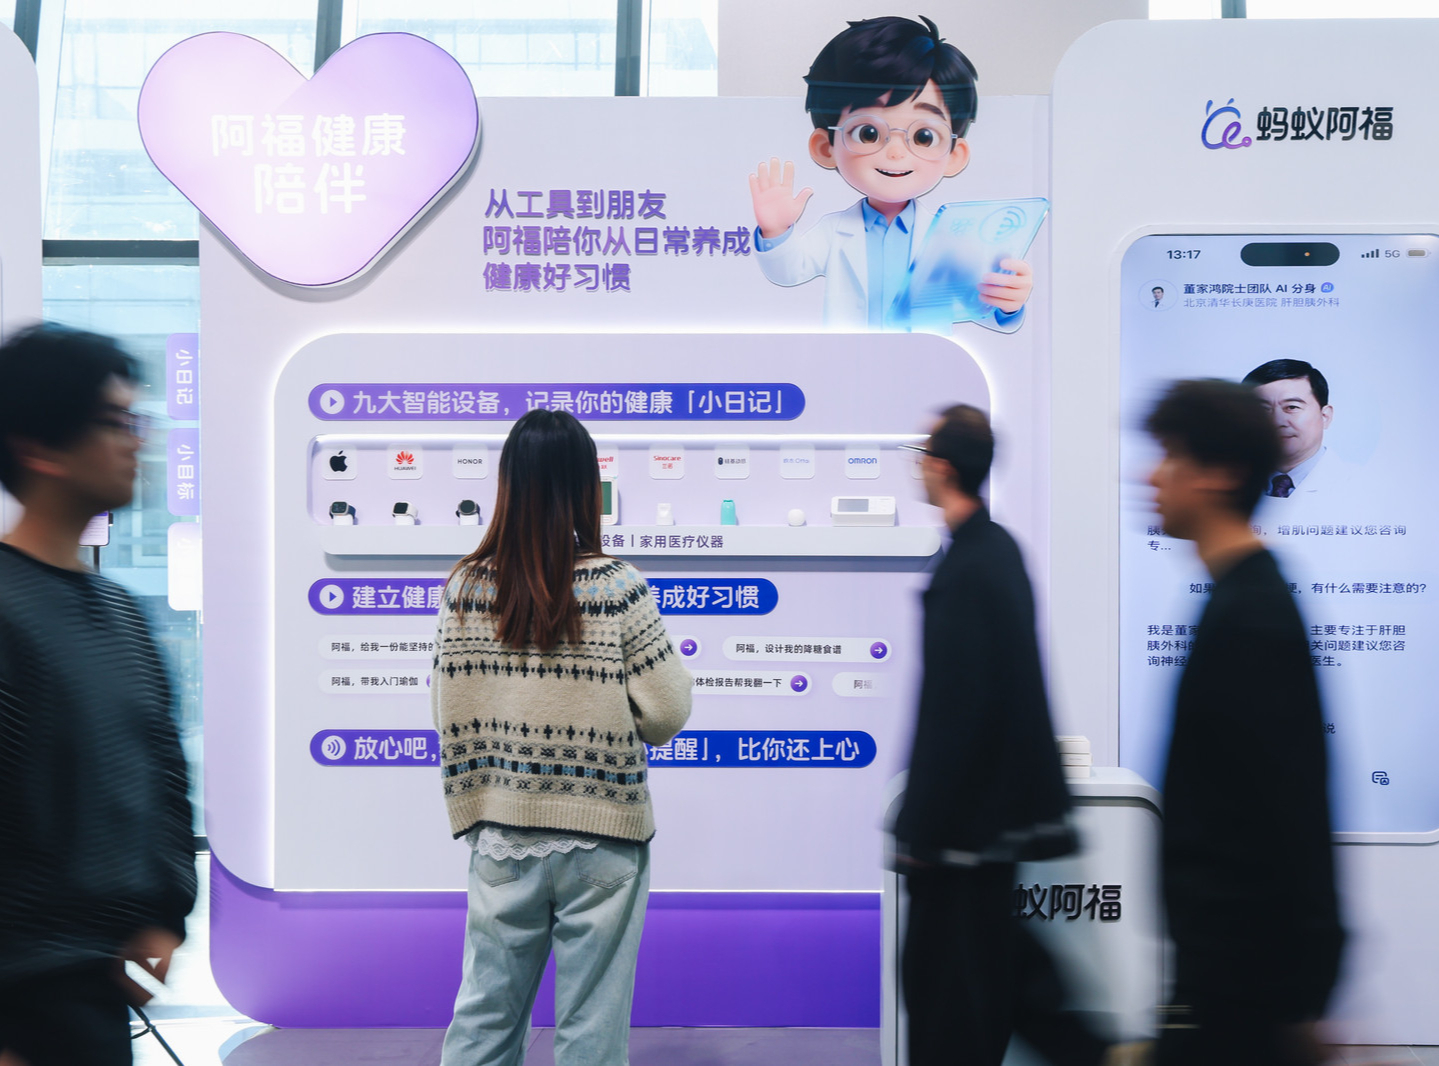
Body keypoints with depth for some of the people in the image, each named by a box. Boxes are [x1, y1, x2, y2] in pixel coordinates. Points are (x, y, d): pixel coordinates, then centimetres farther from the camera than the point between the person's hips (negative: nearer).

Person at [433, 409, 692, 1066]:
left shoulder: (466, 587, -4)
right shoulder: (617, 587, -12)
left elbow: (447, 713, 1)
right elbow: (666, 714, -11)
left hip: (500, 836, 3)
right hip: (600, 839, -3)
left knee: (486, 1011, 15)